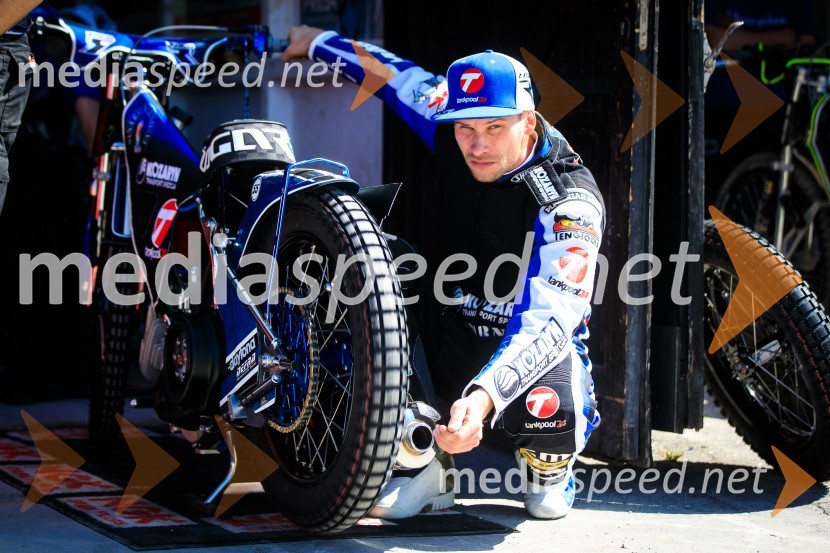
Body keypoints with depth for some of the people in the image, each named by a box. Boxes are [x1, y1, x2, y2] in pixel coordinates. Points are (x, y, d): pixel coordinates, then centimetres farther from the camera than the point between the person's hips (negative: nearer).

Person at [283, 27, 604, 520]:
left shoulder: (568, 201, -26)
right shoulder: (455, 129, -10)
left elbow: (546, 323, -36)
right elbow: (398, 76, 12)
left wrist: (483, 396, -52)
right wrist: (320, 43, 24)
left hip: (536, 339, -5)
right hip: (455, 329, 5)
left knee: (548, 409, -39)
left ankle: (548, 467, 4)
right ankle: (423, 466, -9)